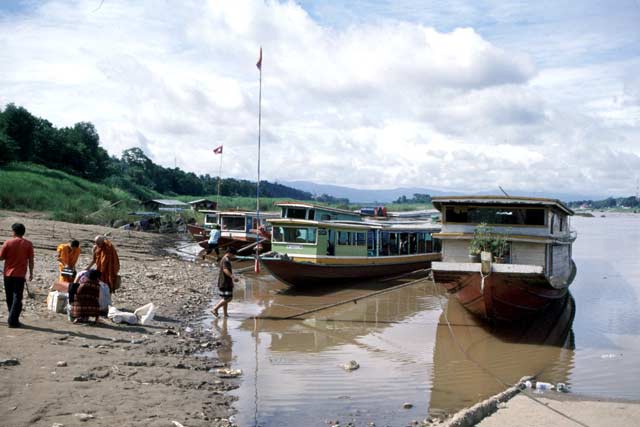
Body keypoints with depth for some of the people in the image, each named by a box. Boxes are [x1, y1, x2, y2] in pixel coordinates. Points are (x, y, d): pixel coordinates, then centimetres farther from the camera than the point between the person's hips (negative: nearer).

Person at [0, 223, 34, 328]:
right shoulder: (28, 244, -3)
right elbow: (31, 260, -2)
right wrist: (31, 273, 6)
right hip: (20, 275, -1)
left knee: (9, 298, 14)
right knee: (17, 298, 1)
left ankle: (13, 319, 21)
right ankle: (13, 321, -7)